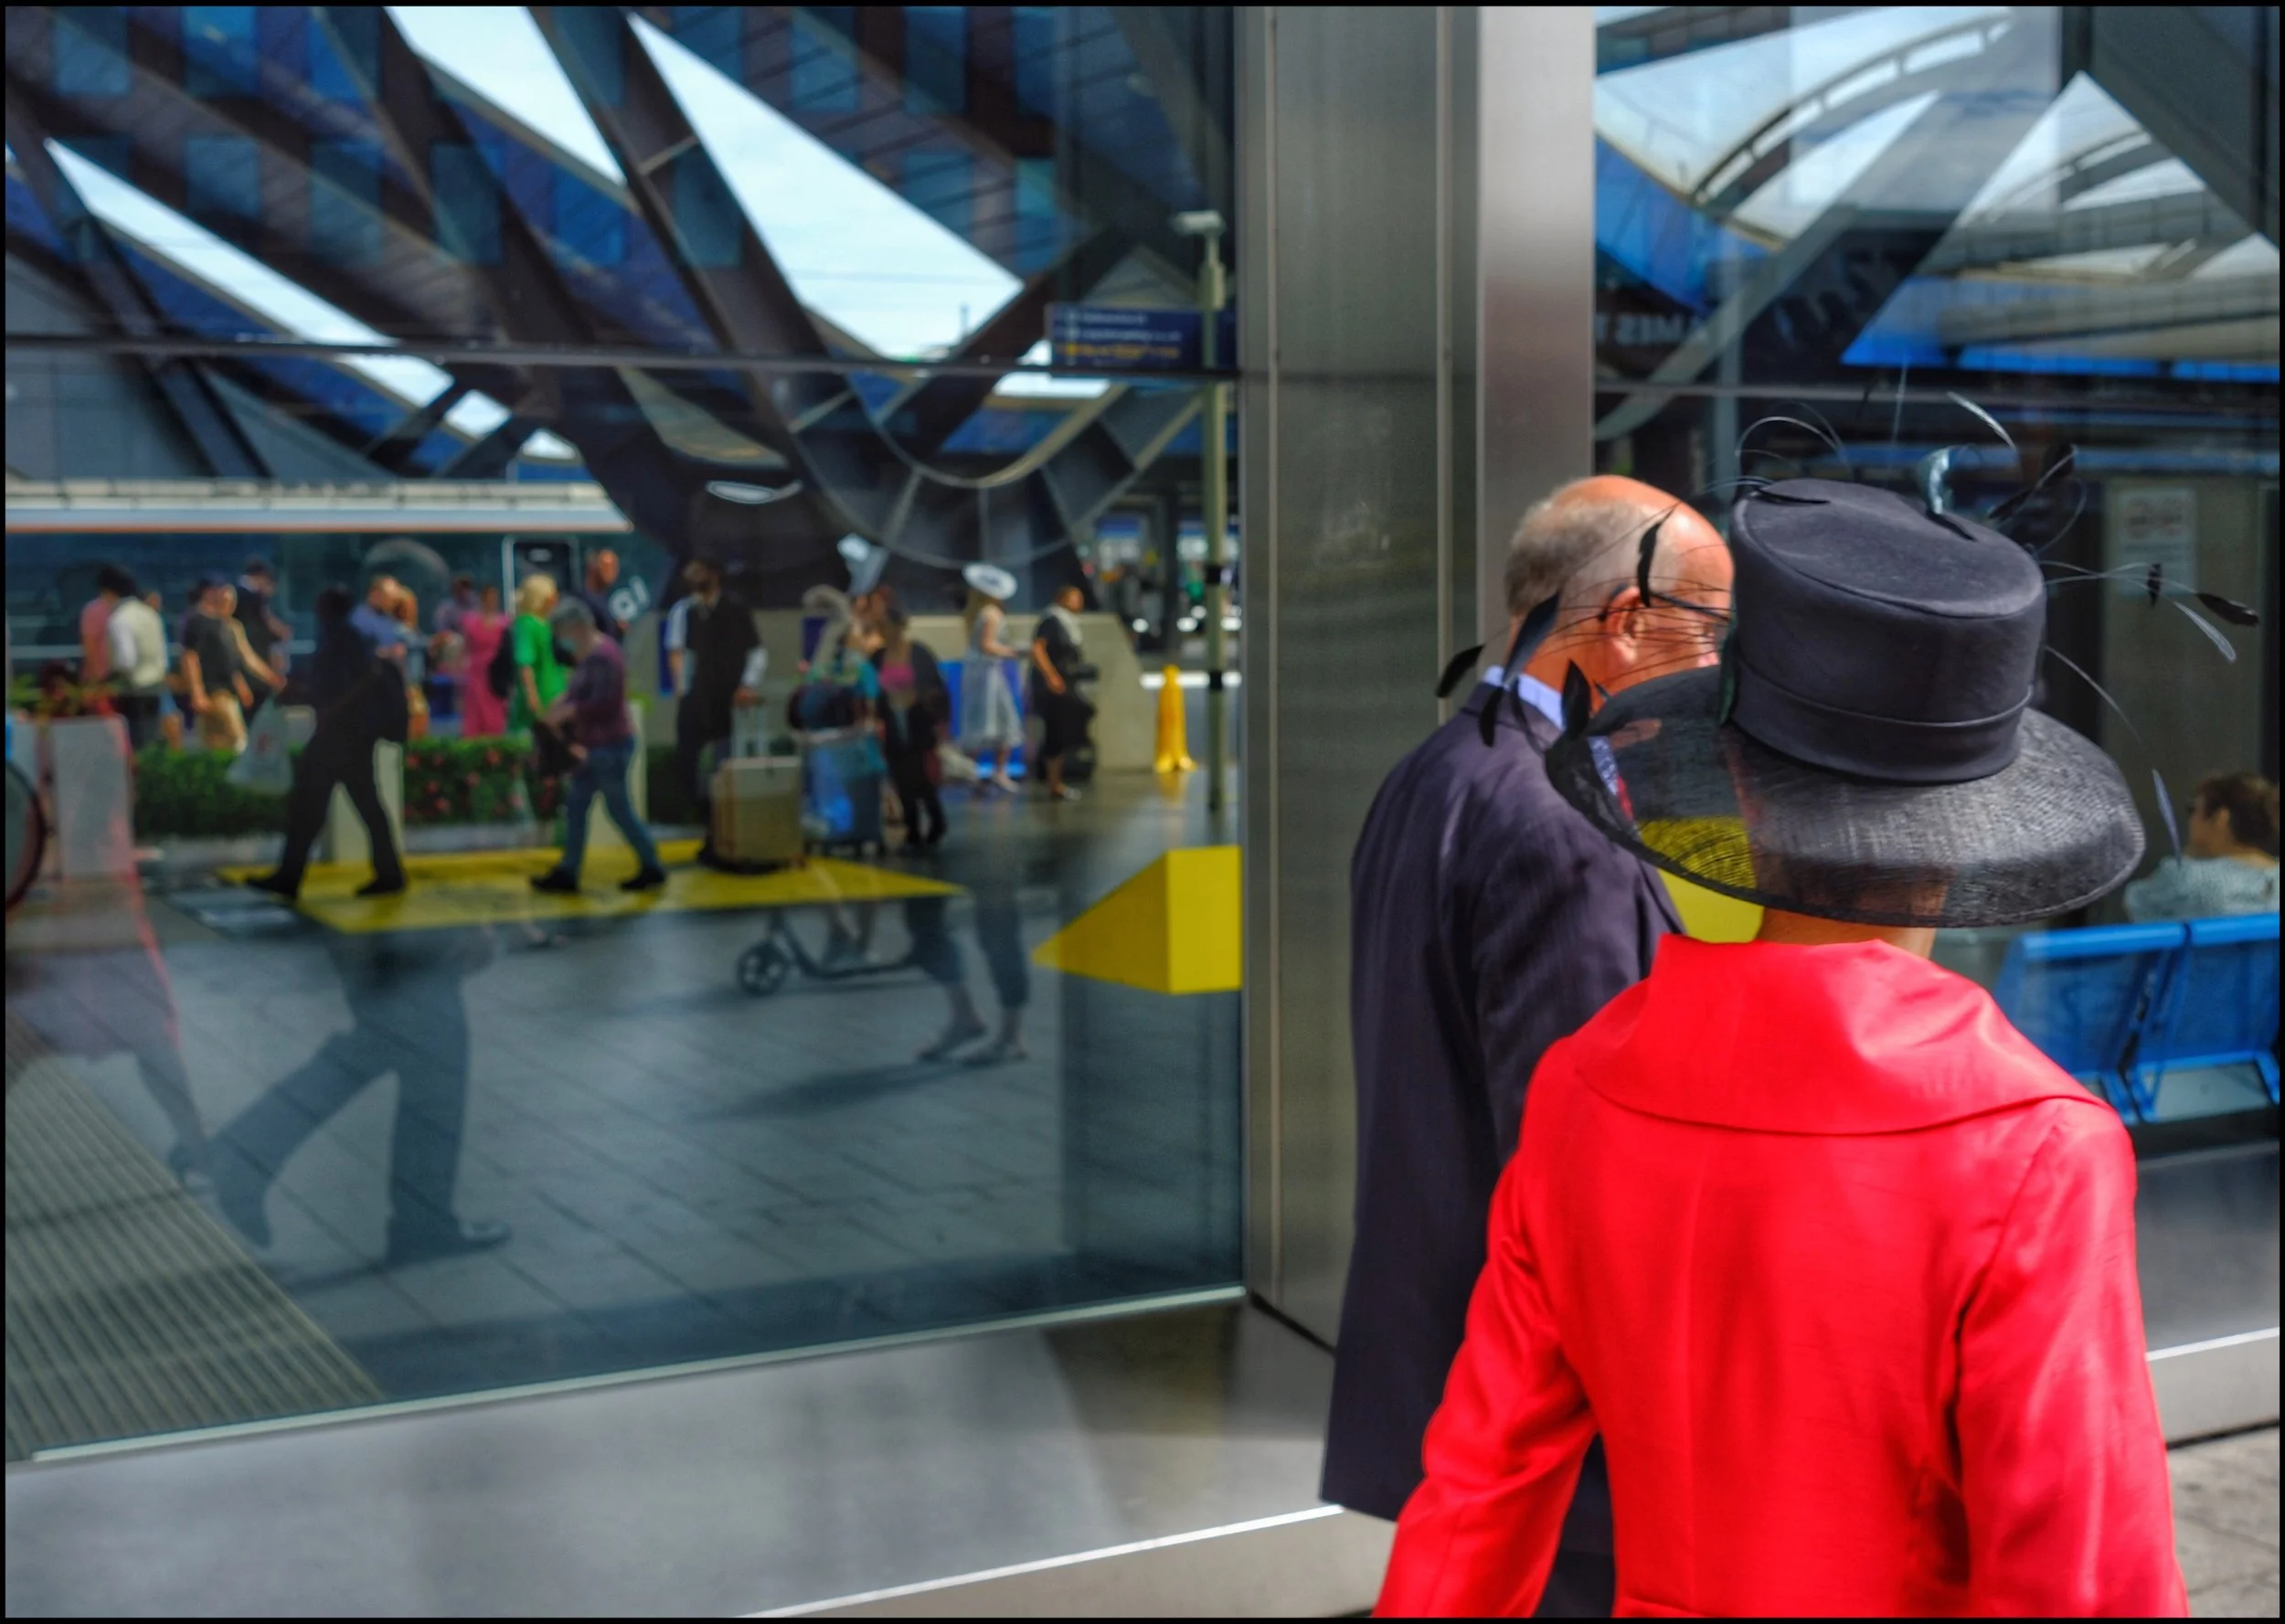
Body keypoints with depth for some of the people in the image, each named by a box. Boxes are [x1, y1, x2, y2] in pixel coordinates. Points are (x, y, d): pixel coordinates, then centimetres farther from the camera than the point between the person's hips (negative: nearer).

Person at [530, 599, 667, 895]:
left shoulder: (602, 656, -18)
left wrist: (566, 712, -18)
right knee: (575, 808, 9)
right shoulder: (589, 655, 13)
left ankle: (651, 869, 11)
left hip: (609, 747, -10)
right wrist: (564, 701, 4)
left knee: (619, 809, -1)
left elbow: (603, 702, -24)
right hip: (594, 748, 10)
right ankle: (567, 873, 13)